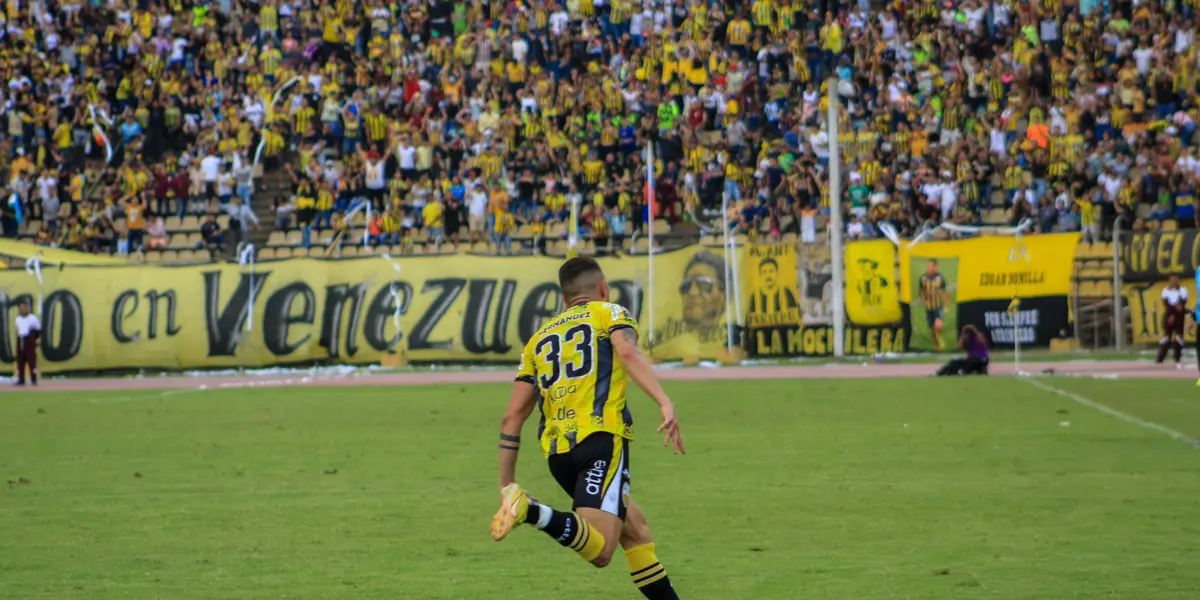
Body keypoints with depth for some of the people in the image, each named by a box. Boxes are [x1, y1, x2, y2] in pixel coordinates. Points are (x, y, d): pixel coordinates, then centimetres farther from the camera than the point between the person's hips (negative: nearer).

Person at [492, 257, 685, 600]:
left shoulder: (540, 338, 26)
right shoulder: (609, 313, 14)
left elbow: (512, 417, 18)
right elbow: (627, 353, -11)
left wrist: (506, 484, 20)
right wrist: (665, 403, -22)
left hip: (556, 450, 6)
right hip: (601, 437, -6)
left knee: (635, 529, 22)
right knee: (600, 550, -20)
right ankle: (532, 511, -40)